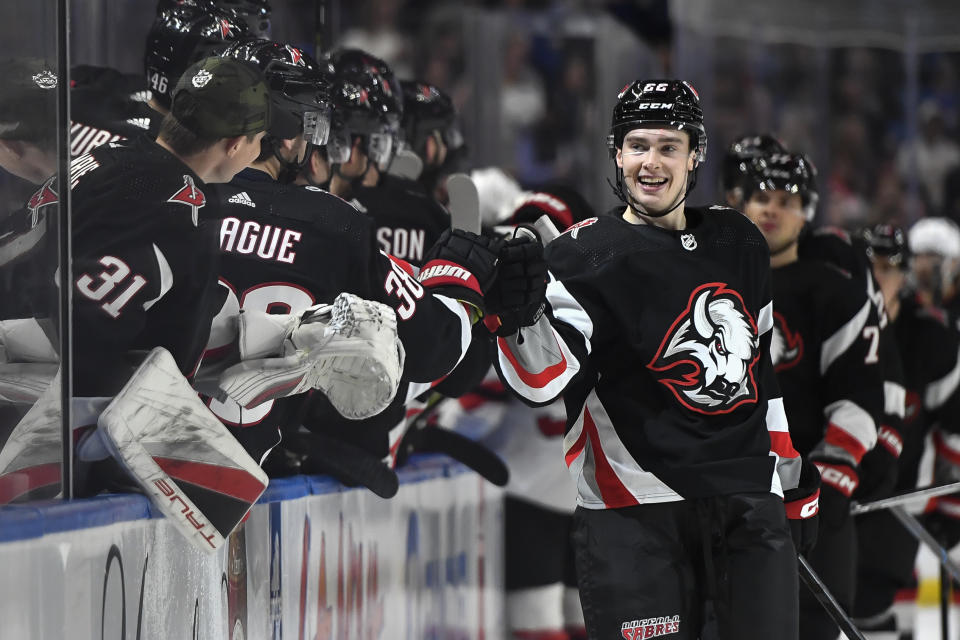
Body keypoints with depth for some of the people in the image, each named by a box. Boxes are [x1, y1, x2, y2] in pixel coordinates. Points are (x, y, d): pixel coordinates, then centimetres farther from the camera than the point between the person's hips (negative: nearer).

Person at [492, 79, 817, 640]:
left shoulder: (741, 243, 14)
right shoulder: (585, 255, -4)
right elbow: (548, 381, -17)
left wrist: (793, 478, 25)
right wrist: (518, 311, -35)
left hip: (749, 502, 5)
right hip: (636, 505, -5)